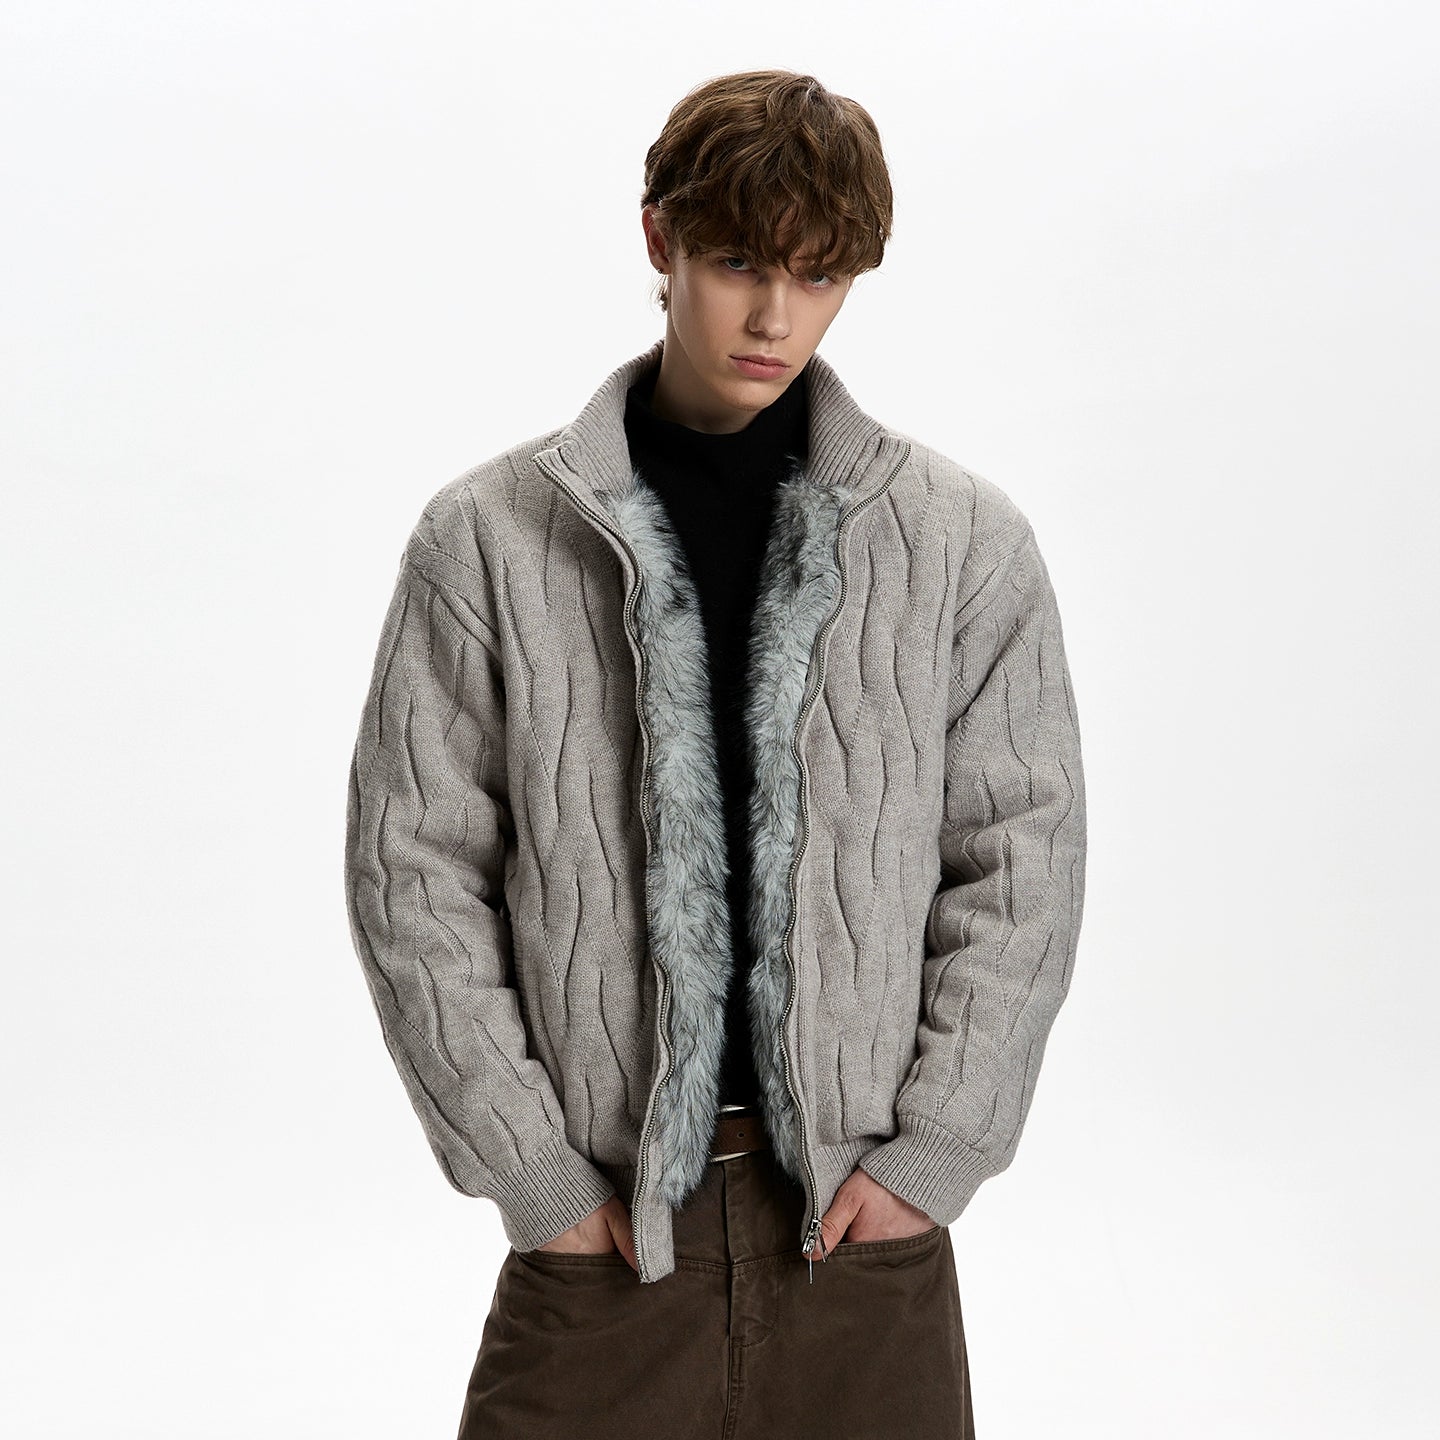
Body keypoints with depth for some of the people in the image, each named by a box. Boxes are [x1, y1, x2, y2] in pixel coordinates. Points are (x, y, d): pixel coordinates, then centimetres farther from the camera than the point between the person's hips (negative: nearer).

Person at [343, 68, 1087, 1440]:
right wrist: (530, 1171, -5)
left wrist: (936, 1149, -5)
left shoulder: (964, 539, 1)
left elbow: (1024, 859, 1)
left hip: (863, 1223, 1)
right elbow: (411, 870, -2)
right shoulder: (487, 539, -2)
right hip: (601, 1224, 0)